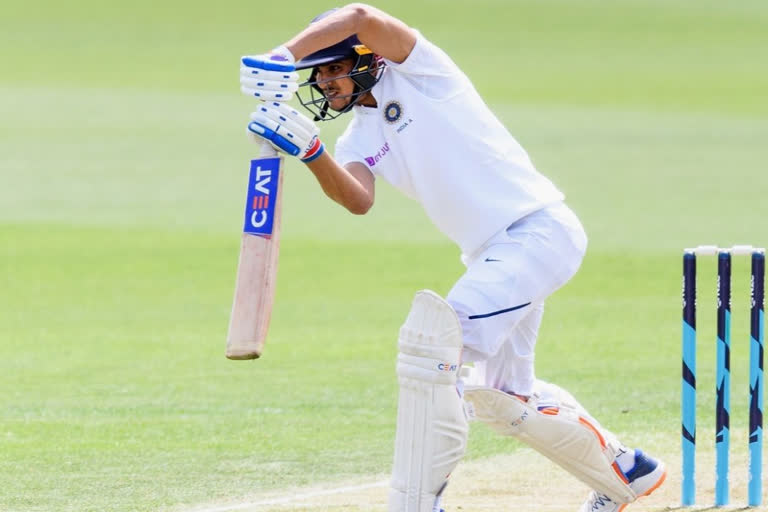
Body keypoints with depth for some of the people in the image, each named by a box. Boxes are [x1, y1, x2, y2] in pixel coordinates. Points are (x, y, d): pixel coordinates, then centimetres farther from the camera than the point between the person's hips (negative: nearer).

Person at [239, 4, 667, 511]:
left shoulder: (417, 72, -7)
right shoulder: (360, 136, 12)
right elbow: (359, 199, -9)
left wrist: (283, 56, -36)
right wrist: (311, 153, -24)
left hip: (540, 228, -10)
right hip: (490, 253, 10)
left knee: (436, 335, -23)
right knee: (501, 396, 21)